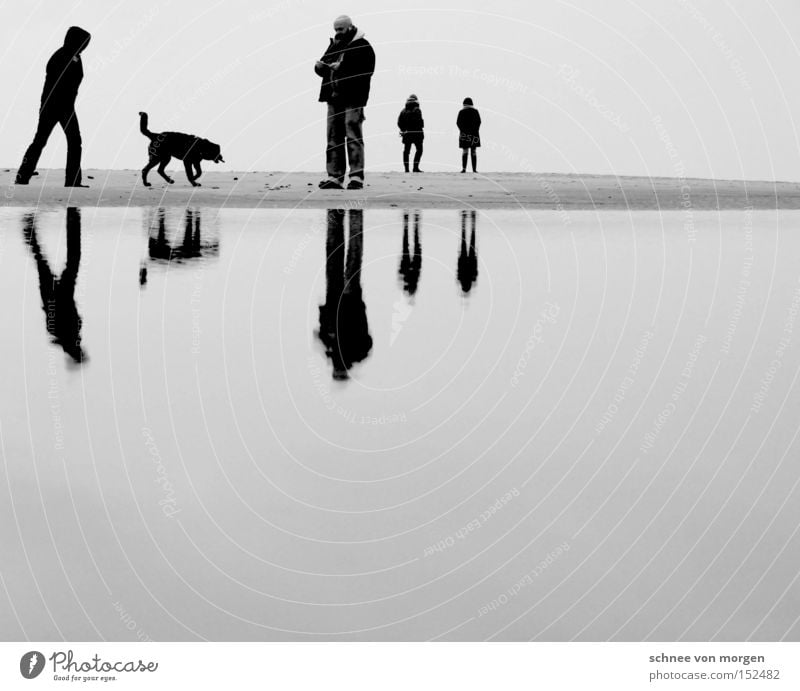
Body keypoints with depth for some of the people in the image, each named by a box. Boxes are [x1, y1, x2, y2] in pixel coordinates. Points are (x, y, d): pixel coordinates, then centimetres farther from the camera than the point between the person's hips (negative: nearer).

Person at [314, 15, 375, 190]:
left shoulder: (362, 46, -2)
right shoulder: (334, 46, 19)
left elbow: (366, 70, -16)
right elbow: (324, 70, 24)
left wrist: (342, 67, -20)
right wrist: (319, 67, 1)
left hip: (352, 98, -7)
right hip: (334, 98, 7)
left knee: (353, 136, -9)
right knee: (334, 138, 6)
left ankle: (357, 176, -9)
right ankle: (334, 177, 8)